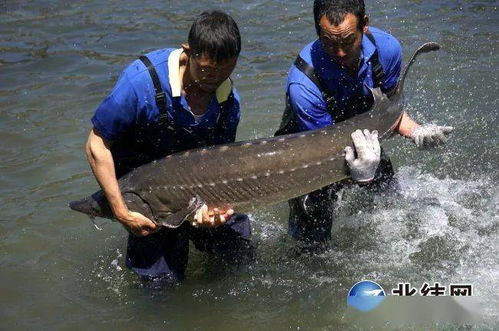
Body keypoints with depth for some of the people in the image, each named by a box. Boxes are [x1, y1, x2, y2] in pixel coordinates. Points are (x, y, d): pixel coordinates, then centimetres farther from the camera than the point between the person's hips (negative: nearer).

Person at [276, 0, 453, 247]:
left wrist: (416, 132, -22)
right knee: (312, 241, -8)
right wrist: (359, 174, -52)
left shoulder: (386, 48, -21)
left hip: (363, 142, 5)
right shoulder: (303, 85, -37)